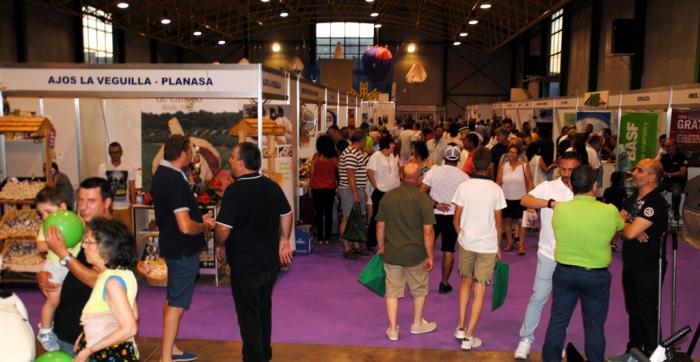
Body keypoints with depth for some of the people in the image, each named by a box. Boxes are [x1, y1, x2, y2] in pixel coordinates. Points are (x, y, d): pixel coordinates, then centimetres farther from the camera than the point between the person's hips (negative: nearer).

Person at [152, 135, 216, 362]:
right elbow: (185, 227, -29)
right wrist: (205, 227, -10)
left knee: (172, 299, 19)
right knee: (177, 304, 0)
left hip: (172, 246, 10)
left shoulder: (161, 173, 8)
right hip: (183, 250, -10)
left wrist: (199, 218, 12)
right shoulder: (175, 180, -24)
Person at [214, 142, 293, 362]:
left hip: (245, 265, -7)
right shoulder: (272, 186, 1)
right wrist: (285, 240, 24)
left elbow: (223, 230, -23)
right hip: (271, 262, 7)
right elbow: (287, 215, 12)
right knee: (264, 309, 22)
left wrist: (219, 243, -2)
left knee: (248, 315, 9)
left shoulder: (234, 191, -21)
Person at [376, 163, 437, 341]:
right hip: (415, 254, -2)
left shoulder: (387, 197, -1)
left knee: (392, 291, 12)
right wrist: (430, 256, -5)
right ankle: (417, 324, 34)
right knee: (419, 290, 19)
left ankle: (393, 329, 19)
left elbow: (380, 226, 5)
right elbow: (428, 231, -14)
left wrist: (381, 247, 18)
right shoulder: (423, 199, -13)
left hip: (391, 253, 3)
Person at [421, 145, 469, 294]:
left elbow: (421, 191, -13)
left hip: (434, 215, 0)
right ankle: (444, 283, 14)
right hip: (452, 217, 0)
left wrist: (436, 205, -10)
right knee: (448, 250, 8)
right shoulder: (464, 177, -6)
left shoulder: (434, 171, -6)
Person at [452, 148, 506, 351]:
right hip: (488, 245, -2)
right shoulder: (496, 189, -7)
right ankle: (468, 337, 4)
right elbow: (498, 222, -2)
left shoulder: (464, 186, -6)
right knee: (480, 289, 4)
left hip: (466, 243, 2)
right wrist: (498, 247, 10)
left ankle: (460, 328, 20)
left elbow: (456, 219, -3)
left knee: (466, 281, 21)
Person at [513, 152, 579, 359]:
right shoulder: (548, 187, -7)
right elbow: (524, 200, -24)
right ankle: (526, 339, 16)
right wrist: (551, 202, -34)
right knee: (538, 297, 2)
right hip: (549, 254, -3)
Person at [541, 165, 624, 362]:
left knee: (557, 322, 14)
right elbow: (620, 227, 7)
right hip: (597, 276, -1)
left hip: (564, 272, 1)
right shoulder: (610, 211, -15)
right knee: (594, 328, 14)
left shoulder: (559, 209, -13)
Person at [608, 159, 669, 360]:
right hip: (631, 263, 9)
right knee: (633, 310, 19)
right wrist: (634, 230, -16)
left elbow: (630, 232, -25)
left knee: (647, 313, 2)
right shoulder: (634, 198, 9)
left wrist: (623, 226, -3)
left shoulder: (655, 202, -19)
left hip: (649, 267, -9)